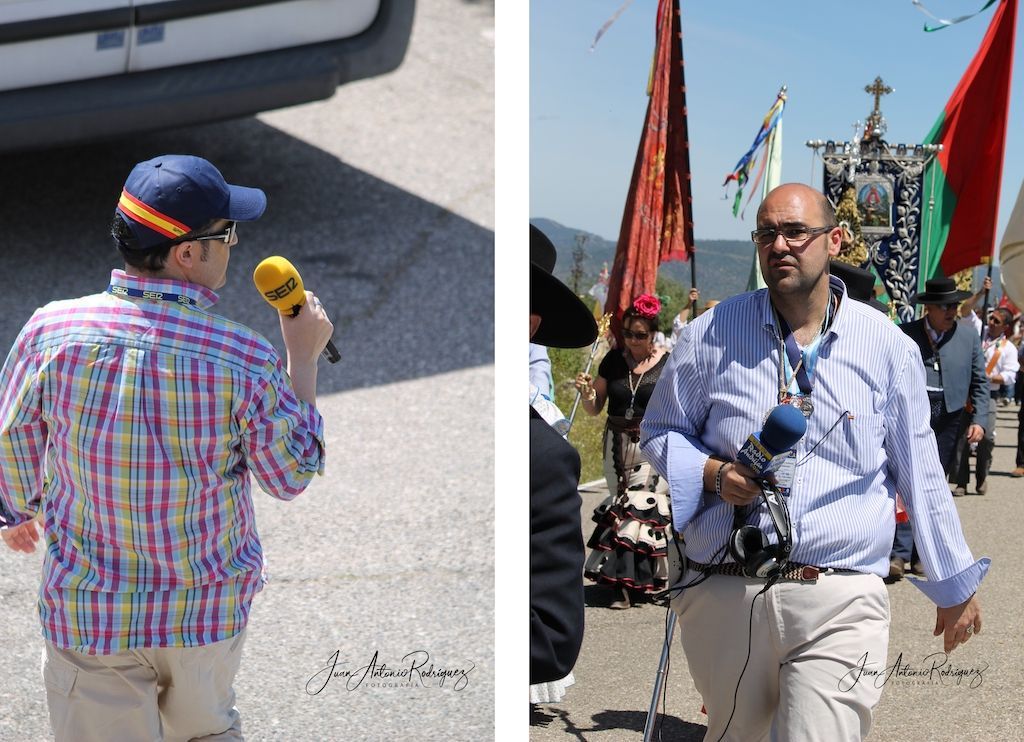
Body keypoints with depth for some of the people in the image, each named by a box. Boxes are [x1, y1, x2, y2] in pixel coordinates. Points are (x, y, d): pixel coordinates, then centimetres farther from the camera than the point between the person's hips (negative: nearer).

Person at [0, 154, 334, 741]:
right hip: (211, 605, 0)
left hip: (91, 613, 0)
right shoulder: (246, 362, -22)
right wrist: (303, 357, 2)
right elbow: (293, 475, -7)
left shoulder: (52, 332, -19)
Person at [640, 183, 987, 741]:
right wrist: (714, 474, -8)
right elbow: (660, 432, 13)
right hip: (722, 595, 2)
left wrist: (954, 584, 16)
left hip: (838, 606, -1)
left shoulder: (888, 346, 5)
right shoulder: (712, 334, 4)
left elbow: (920, 474, 12)